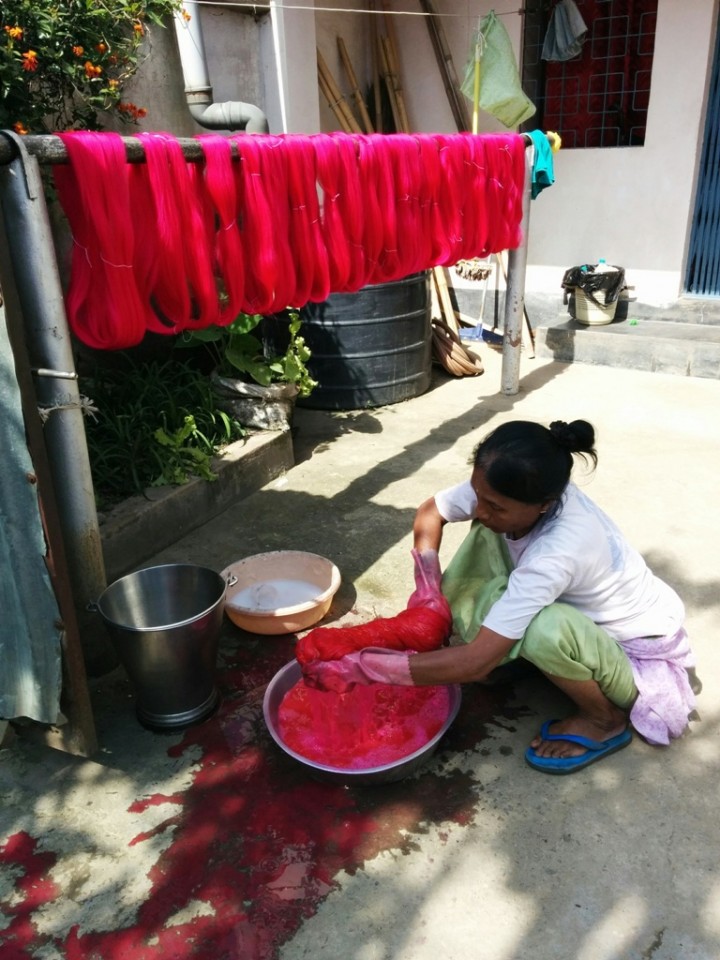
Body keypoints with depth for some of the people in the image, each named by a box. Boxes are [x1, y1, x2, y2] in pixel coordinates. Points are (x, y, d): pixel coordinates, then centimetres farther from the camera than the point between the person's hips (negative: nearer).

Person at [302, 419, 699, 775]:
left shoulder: (560, 551, -40)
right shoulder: (507, 492, -21)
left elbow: (477, 662, -39)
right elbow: (430, 511, -3)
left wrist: (360, 668, -37)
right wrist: (429, 594, -16)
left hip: (640, 654, -6)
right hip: (587, 615, 6)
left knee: (545, 629, -39)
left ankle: (605, 719, -7)